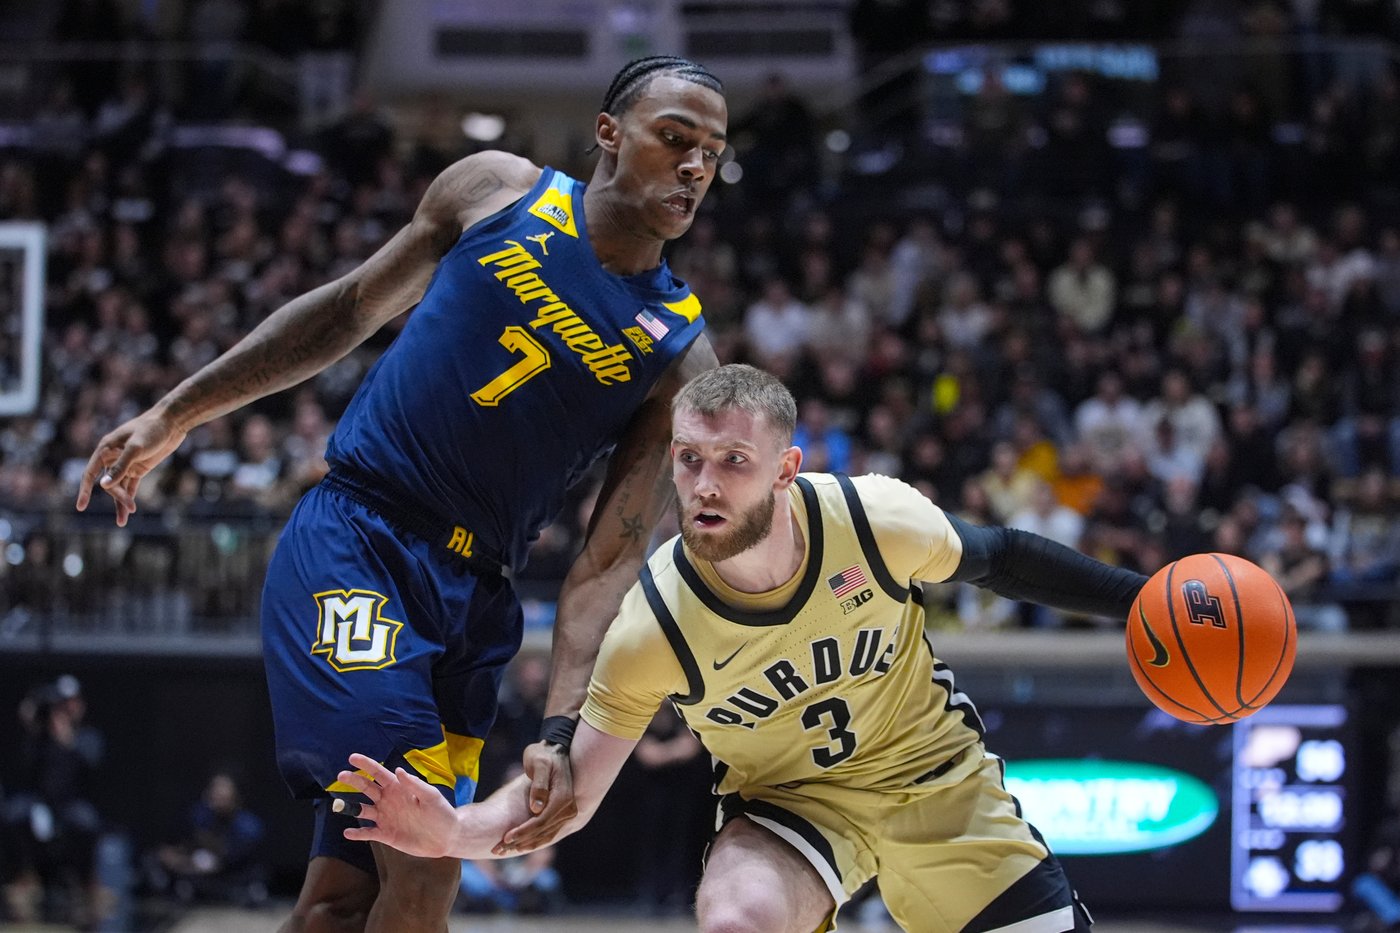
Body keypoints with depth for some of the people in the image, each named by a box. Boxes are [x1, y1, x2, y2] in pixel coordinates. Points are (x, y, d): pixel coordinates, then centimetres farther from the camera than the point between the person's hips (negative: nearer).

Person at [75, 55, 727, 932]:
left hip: (472, 597, 3)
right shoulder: (497, 190, 1)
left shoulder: (681, 358, 2)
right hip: (354, 540, -3)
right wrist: (174, 415, 15)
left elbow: (610, 564, -3)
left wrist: (563, 729, -15)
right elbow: (354, 307, 14)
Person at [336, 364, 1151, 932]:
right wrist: (457, 831, -41)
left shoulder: (877, 519, -25)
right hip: (791, 800, -2)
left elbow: (998, 560, -4)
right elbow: (571, 790, -22)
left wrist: (1140, 599, -2)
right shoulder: (652, 630, -26)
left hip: (934, 770, 2)